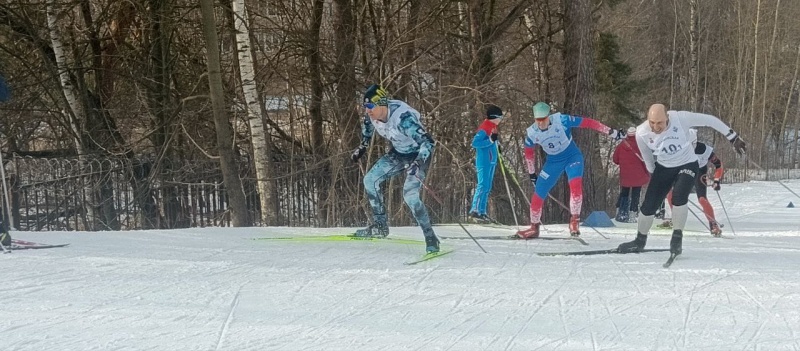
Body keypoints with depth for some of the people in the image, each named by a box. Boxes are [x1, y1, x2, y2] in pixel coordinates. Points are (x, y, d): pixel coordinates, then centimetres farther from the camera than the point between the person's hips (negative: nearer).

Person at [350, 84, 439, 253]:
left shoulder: (403, 118, -36)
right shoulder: (372, 115, -13)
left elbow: (427, 142, -38)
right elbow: (367, 127, 14)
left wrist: (419, 163, -51)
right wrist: (362, 147, 19)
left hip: (418, 155, -8)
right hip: (398, 153, 8)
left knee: (410, 194, -23)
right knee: (370, 179, -1)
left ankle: (431, 239, -14)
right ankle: (380, 226, 9)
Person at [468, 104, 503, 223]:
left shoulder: (492, 127, 16)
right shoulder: (484, 128, -13)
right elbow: (474, 143, -20)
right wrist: (490, 140, -24)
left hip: (491, 161, 10)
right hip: (484, 162, -10)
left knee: (487, 187, 9)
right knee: (483, 186, -14)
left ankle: (482, 212, 11)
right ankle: (475, 211, -15)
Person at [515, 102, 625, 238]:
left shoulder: (561, 120, -26)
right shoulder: (532, 133, -14)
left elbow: (588, 122, -22)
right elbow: (528, 152, 6)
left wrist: (611, 132, -21)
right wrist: (532, 173, 13)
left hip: (572, 157, -3)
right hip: (553, 162, 3)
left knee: (575, 183, -31)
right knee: (538, 194, 1)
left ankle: (574, 220, -19)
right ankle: (534, 228, 21)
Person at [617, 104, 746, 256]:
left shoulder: (680, 118, -29)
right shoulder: (641, 133, -21)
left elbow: (709, 120, -17)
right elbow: (647, 157, -1)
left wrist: (733, 138, -11)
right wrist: (653, 174, 12)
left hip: (687, 165, -2)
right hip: (663, 168, 2)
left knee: (678, 197, -27)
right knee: (648, 206, -2)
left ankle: (677, 239, -11)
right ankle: (640, 241, 22)